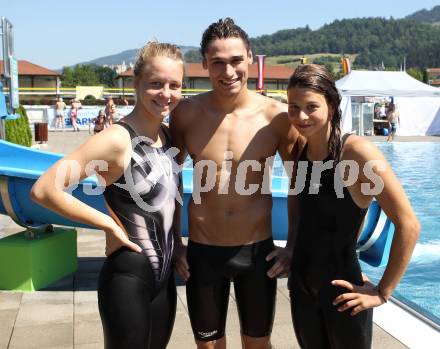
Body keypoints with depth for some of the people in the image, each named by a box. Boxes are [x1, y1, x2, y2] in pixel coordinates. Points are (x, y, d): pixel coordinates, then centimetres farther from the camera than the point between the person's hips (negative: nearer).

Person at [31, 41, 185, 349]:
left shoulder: (168, 135, 3)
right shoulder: (118, 139, -21)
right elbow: (44, 190, -26)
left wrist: (175, 244, 8)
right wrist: (109, 224, -19)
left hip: (164, 277, 8)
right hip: (127, 279, -7)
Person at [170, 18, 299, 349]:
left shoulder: (276, 116, -11)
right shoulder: (187, 113, -8)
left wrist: (295, 245, 1)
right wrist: (175, 241, 6)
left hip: (257, 251, -1)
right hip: (201, 251, 1)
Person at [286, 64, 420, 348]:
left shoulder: (357, 152, -20)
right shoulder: (300, 152, -1)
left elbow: (408, 225, -20)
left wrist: (383, 292, -15)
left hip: (341, 293, -6)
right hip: (301, 287, 6)